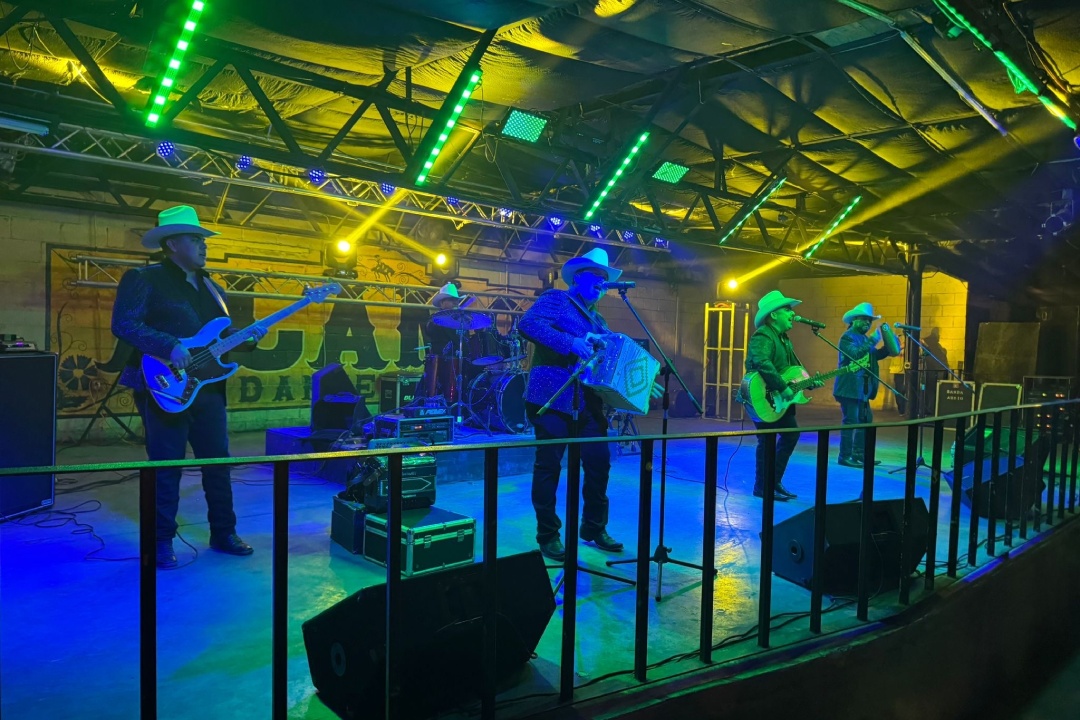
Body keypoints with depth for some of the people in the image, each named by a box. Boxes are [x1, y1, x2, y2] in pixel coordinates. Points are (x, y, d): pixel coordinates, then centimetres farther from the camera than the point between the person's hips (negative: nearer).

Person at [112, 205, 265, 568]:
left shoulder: (212, 288, 16)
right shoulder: (144, 279, -6)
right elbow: (123, 324, -17)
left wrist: (248, 338, -1)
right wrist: (169, 347, -26)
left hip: (208, 389, 7)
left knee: (218, 461, 10)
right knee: (166, 466, 1)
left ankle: (223, 533, 22)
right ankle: (161, 541, 15)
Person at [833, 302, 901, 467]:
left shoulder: (863, 338, 18)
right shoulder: (848, 337, -11)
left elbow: (874, 355, 21)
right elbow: (854, 354, -27)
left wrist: (888, 348, 6)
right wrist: (873, 341, -25)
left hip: (862, 388, 10)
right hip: (850, 388, -10)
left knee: (865, 420, 13)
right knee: (851, 421, -9)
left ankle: (858, 454, 20)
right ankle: (845, 457, -5)